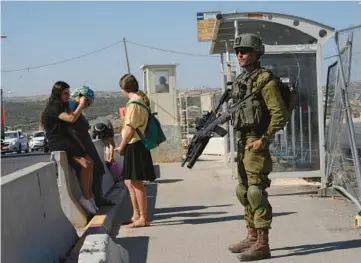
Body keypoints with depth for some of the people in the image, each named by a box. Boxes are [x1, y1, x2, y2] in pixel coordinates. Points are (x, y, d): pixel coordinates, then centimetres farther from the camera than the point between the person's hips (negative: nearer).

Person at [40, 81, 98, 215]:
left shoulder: (61, 106, 18)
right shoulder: (52, 108, -13)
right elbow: (71, 118, -23)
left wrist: (81, 106, 10)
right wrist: (81, 105, -9)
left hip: (67, 141, 10)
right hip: (58, 144, -10)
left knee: (90, 162, -4)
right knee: (85, 164, -21)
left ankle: (89, 196, -3)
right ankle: (85, 198, -14)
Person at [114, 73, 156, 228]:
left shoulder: (133, 103, -15)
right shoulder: (141, 100, 14)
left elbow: (130, 129, -17)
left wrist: (121, 147, -8)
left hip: (134, 147, -10)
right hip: (136, 146, 10)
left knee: (136, 183, -4)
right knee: (129, 181, 16)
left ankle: (143, 218, 3)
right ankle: (136, 215, 23)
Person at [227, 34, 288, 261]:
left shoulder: (264, 79, -12)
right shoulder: (241, 80, 15)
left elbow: (280, 114, -16)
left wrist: (264, 139, -20)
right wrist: (241, 140, 16)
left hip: (256, 142, -10)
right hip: (242, 140, 10)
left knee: (256, 191, -9)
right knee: (244, 191, 14)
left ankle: (262, 245, -4)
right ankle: (252, 238, 25)